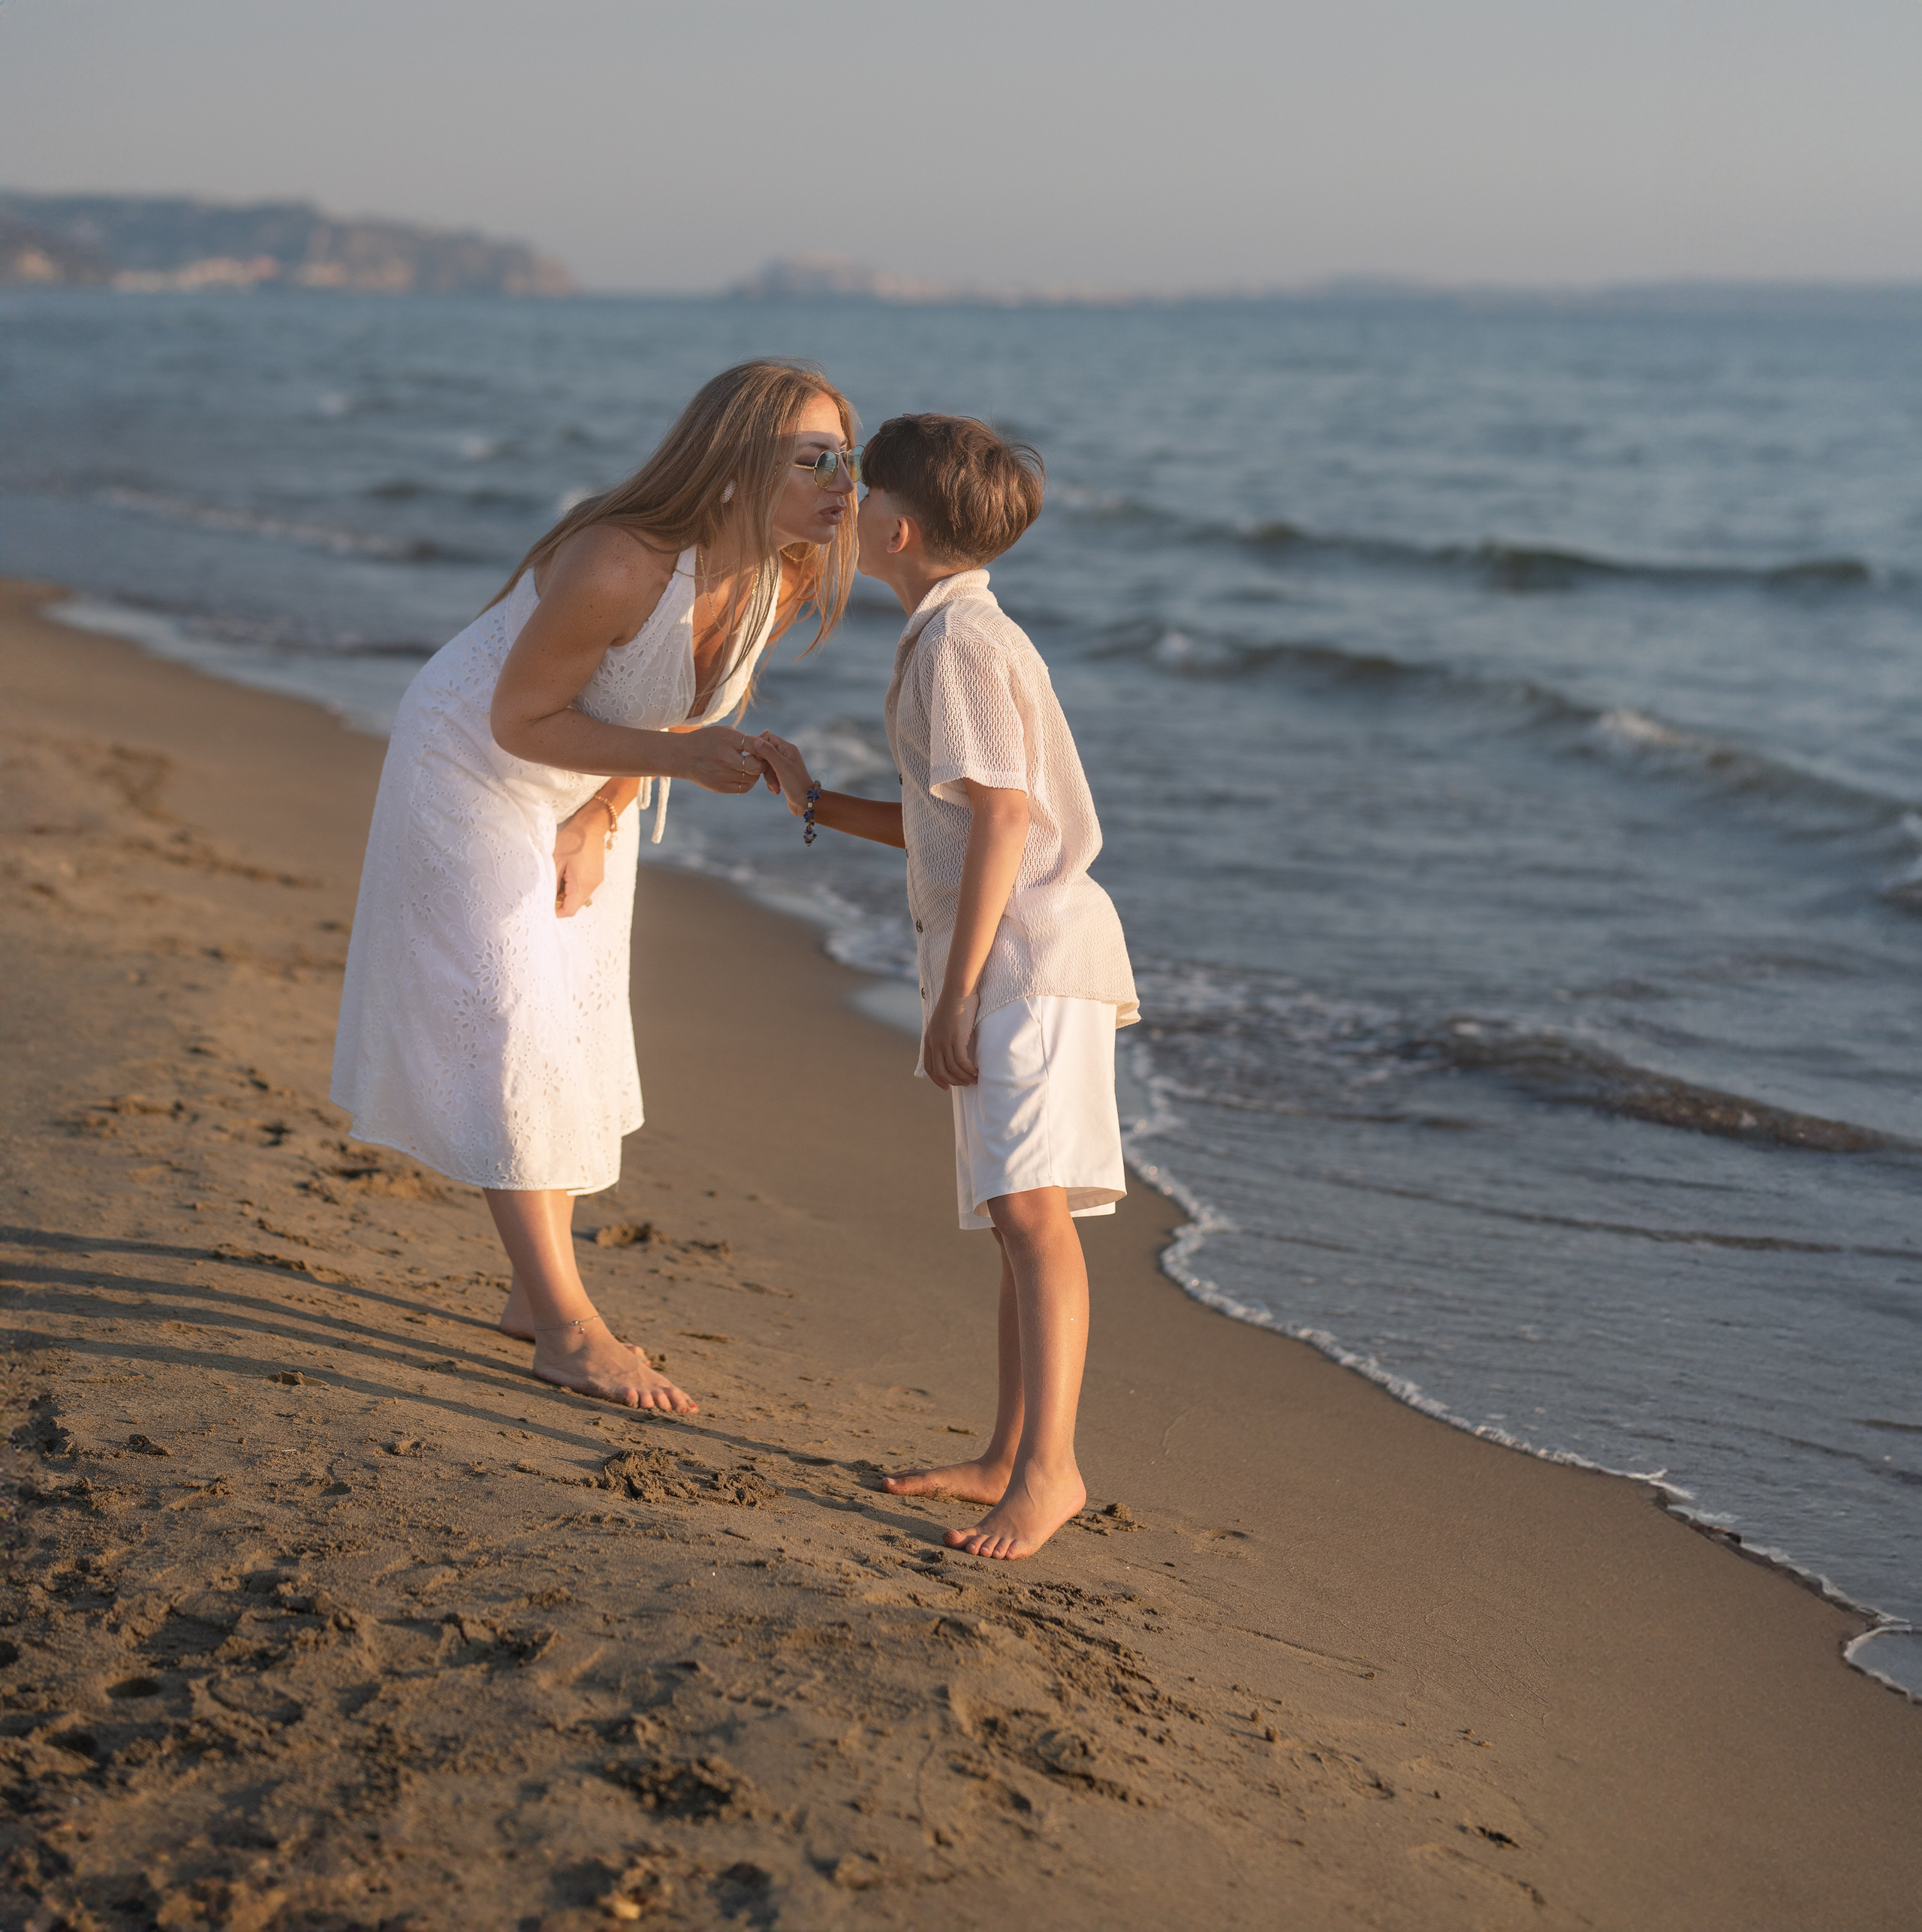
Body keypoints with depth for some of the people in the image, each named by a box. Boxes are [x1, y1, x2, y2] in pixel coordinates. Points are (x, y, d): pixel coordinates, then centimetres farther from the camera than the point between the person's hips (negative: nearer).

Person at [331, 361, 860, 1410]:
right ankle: (567, 1327, -4)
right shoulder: (617, 567, -38)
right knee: (512, 1021, -9)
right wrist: (679, 758, -36)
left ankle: (535, 1293, 23)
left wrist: (601, 822, -3)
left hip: (588, 784, 7)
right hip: (474, 767, -7)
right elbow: (519, 720, -26)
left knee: (576, 1020, 11)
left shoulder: (790, 577, -17)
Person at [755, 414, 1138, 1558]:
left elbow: (1003, 819, -18)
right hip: (1008, 962, 11)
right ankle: (1008, 1458, 21)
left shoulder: (959, 637, -10)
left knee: (1029, 1206, -19)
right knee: (1020, 1214, 13)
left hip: (1030, 954, -11)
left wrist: (954, 992, -19)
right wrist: (817, 802, 22)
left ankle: (1050, 1465, -23)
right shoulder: (960, 635, 22)